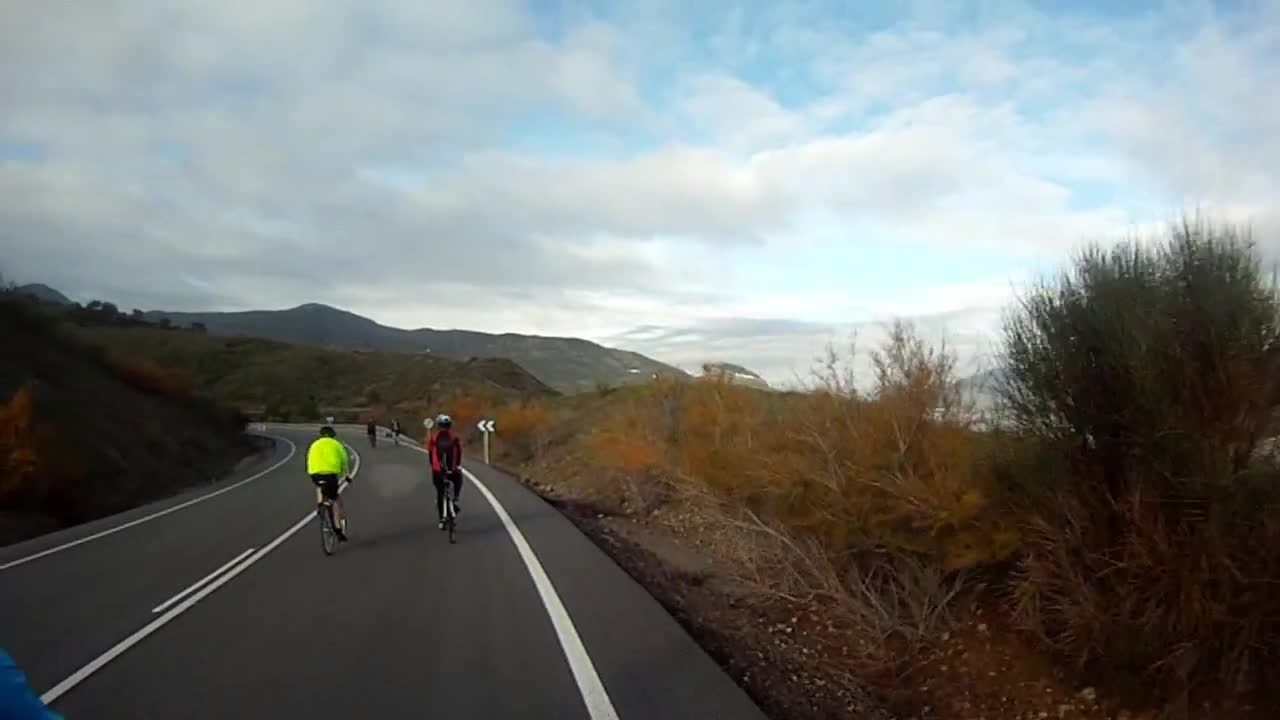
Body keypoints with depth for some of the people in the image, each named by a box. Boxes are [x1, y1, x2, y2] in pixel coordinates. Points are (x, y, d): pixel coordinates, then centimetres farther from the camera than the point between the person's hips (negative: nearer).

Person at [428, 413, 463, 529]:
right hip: (453, 469, 0)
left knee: (440, 494, 14)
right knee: (458, 481, 32)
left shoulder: (432, 436, 5)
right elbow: (459, 452, 8)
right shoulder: (455, 436, 4)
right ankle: (456, 500, 10)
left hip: (438, 470, 0)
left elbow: (430, 453, 9)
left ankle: (442, 519, 10)